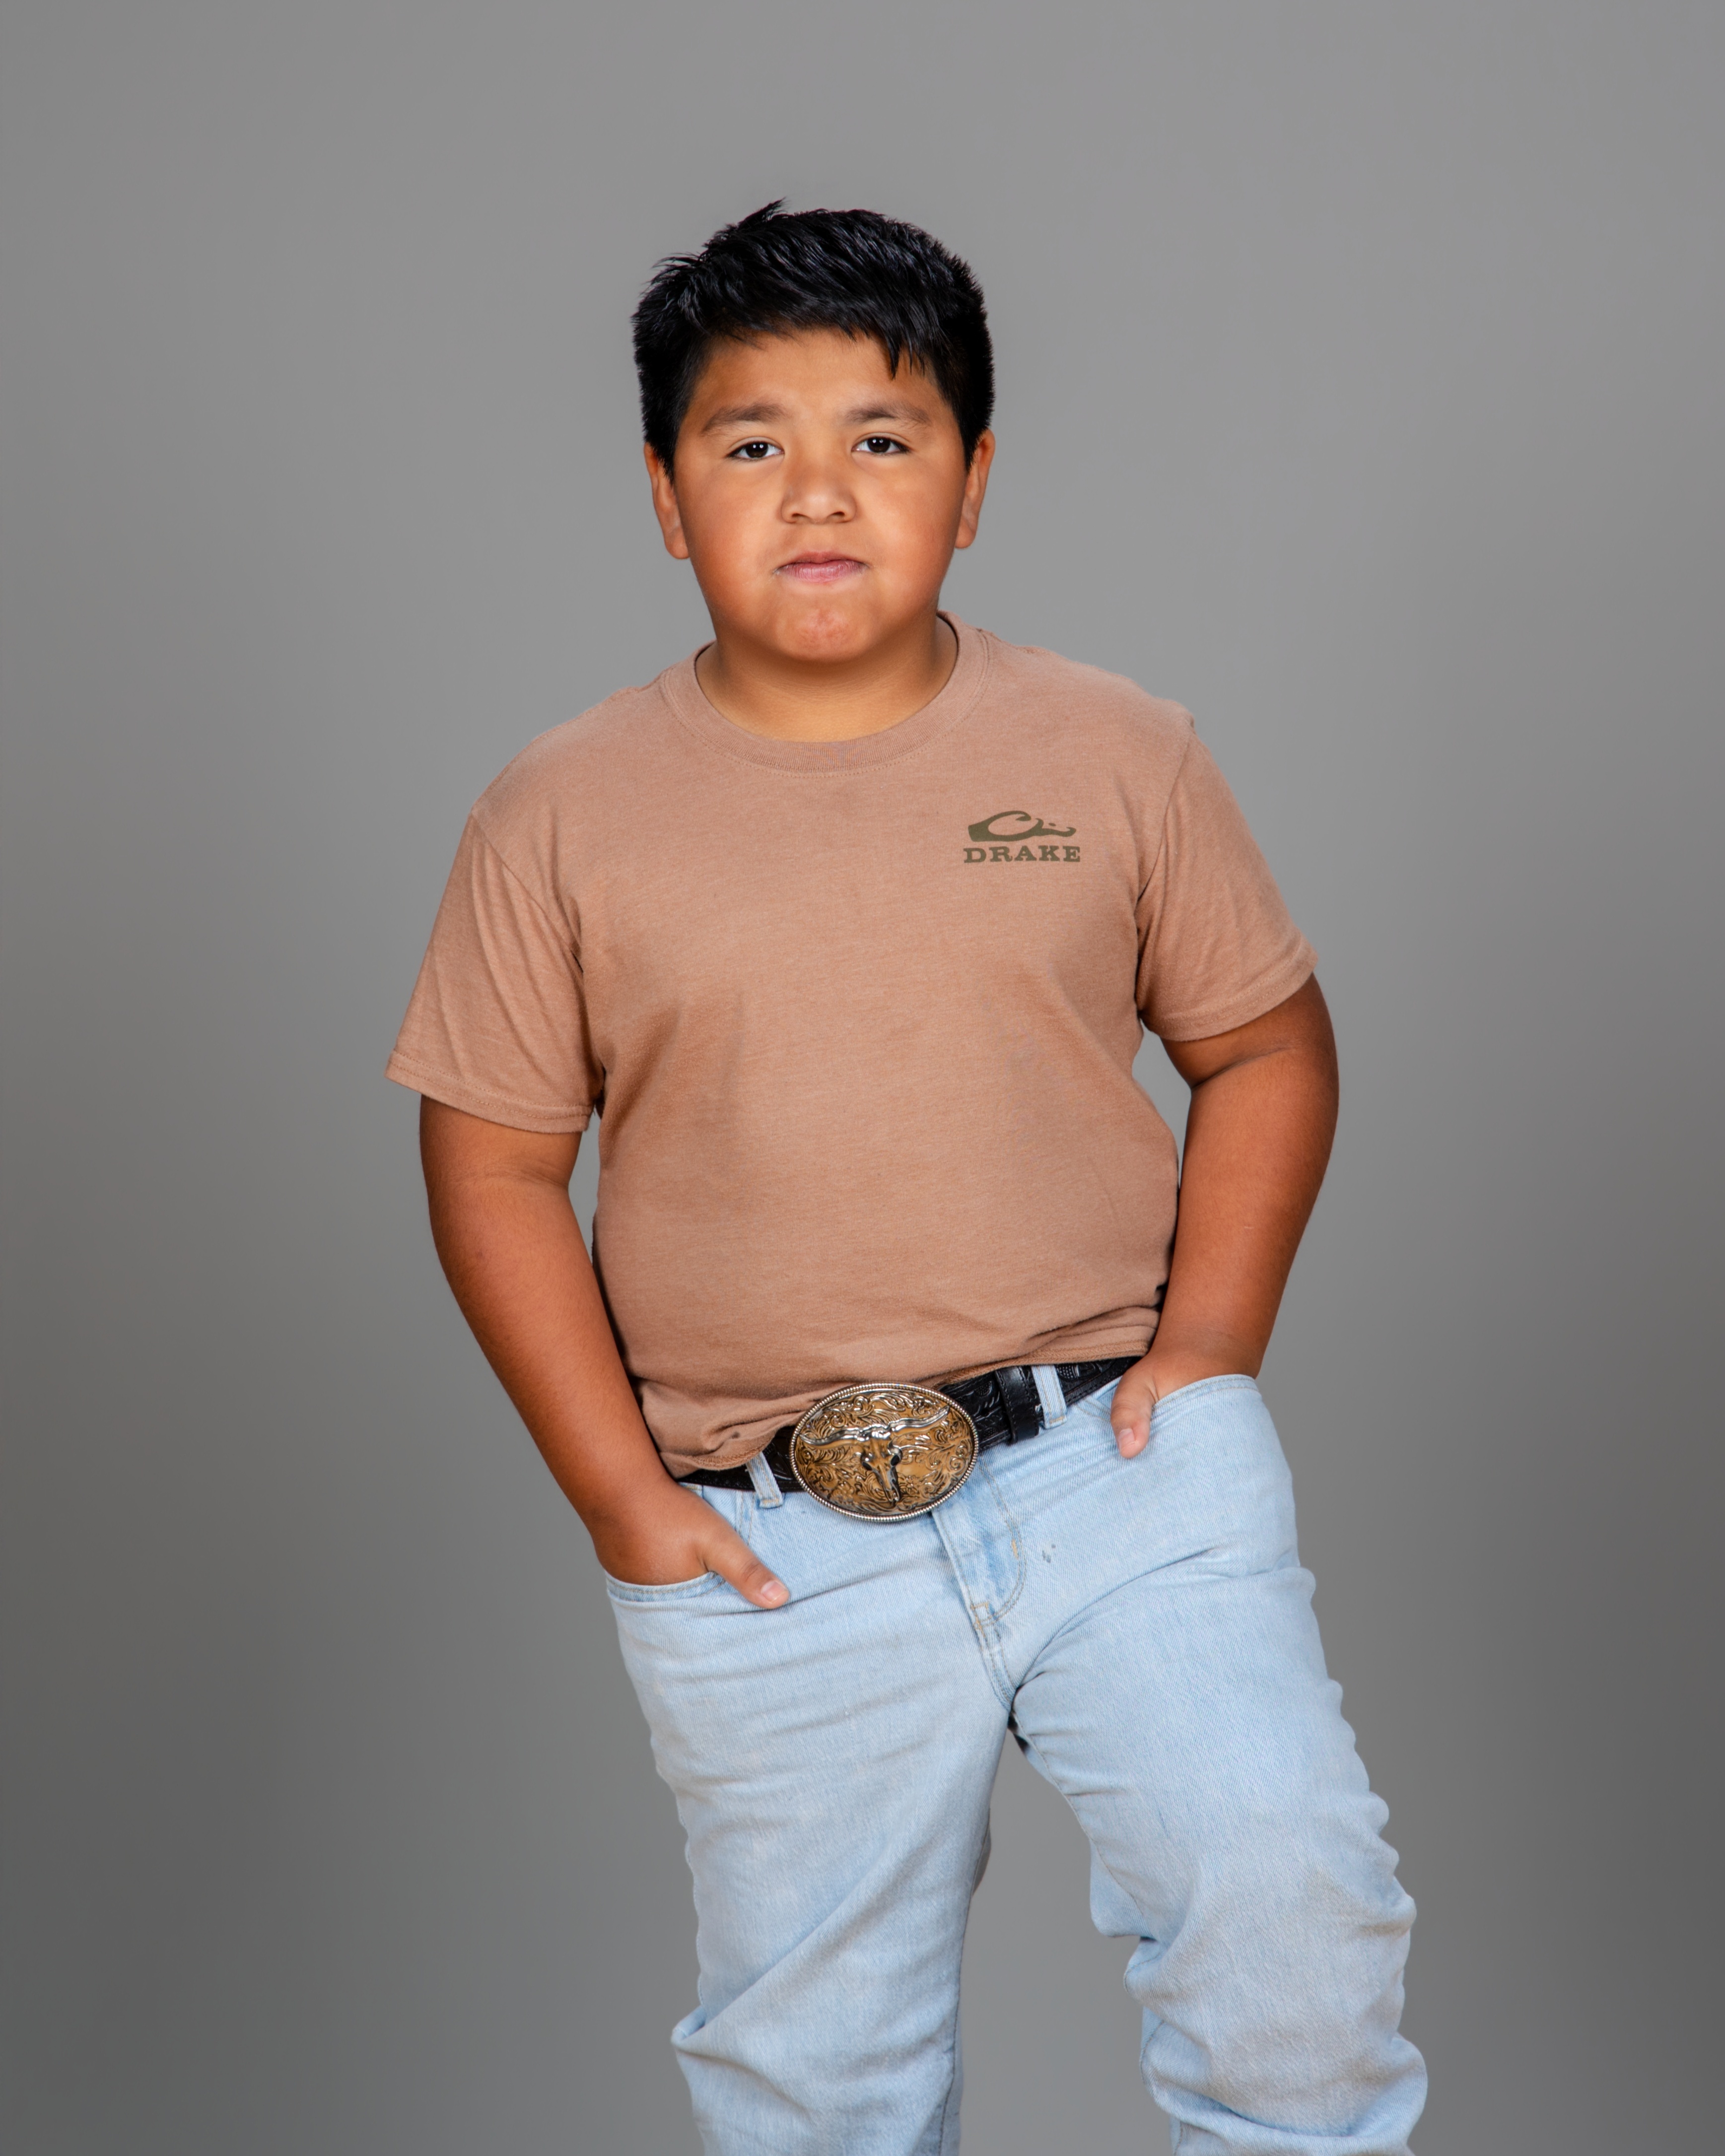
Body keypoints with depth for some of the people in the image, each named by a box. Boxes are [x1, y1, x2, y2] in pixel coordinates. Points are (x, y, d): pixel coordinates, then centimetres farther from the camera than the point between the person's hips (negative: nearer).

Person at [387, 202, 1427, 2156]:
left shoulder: (1117, 753, 1)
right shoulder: (562, 816, -1)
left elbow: (1266, 1045, 8)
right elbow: (492, 1168, 2)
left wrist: (1206, 1348, -4)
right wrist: (622, 1496, -3)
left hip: (1117, 1460, 0)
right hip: (771, 1546, 1)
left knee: (1286, 1901, -13)